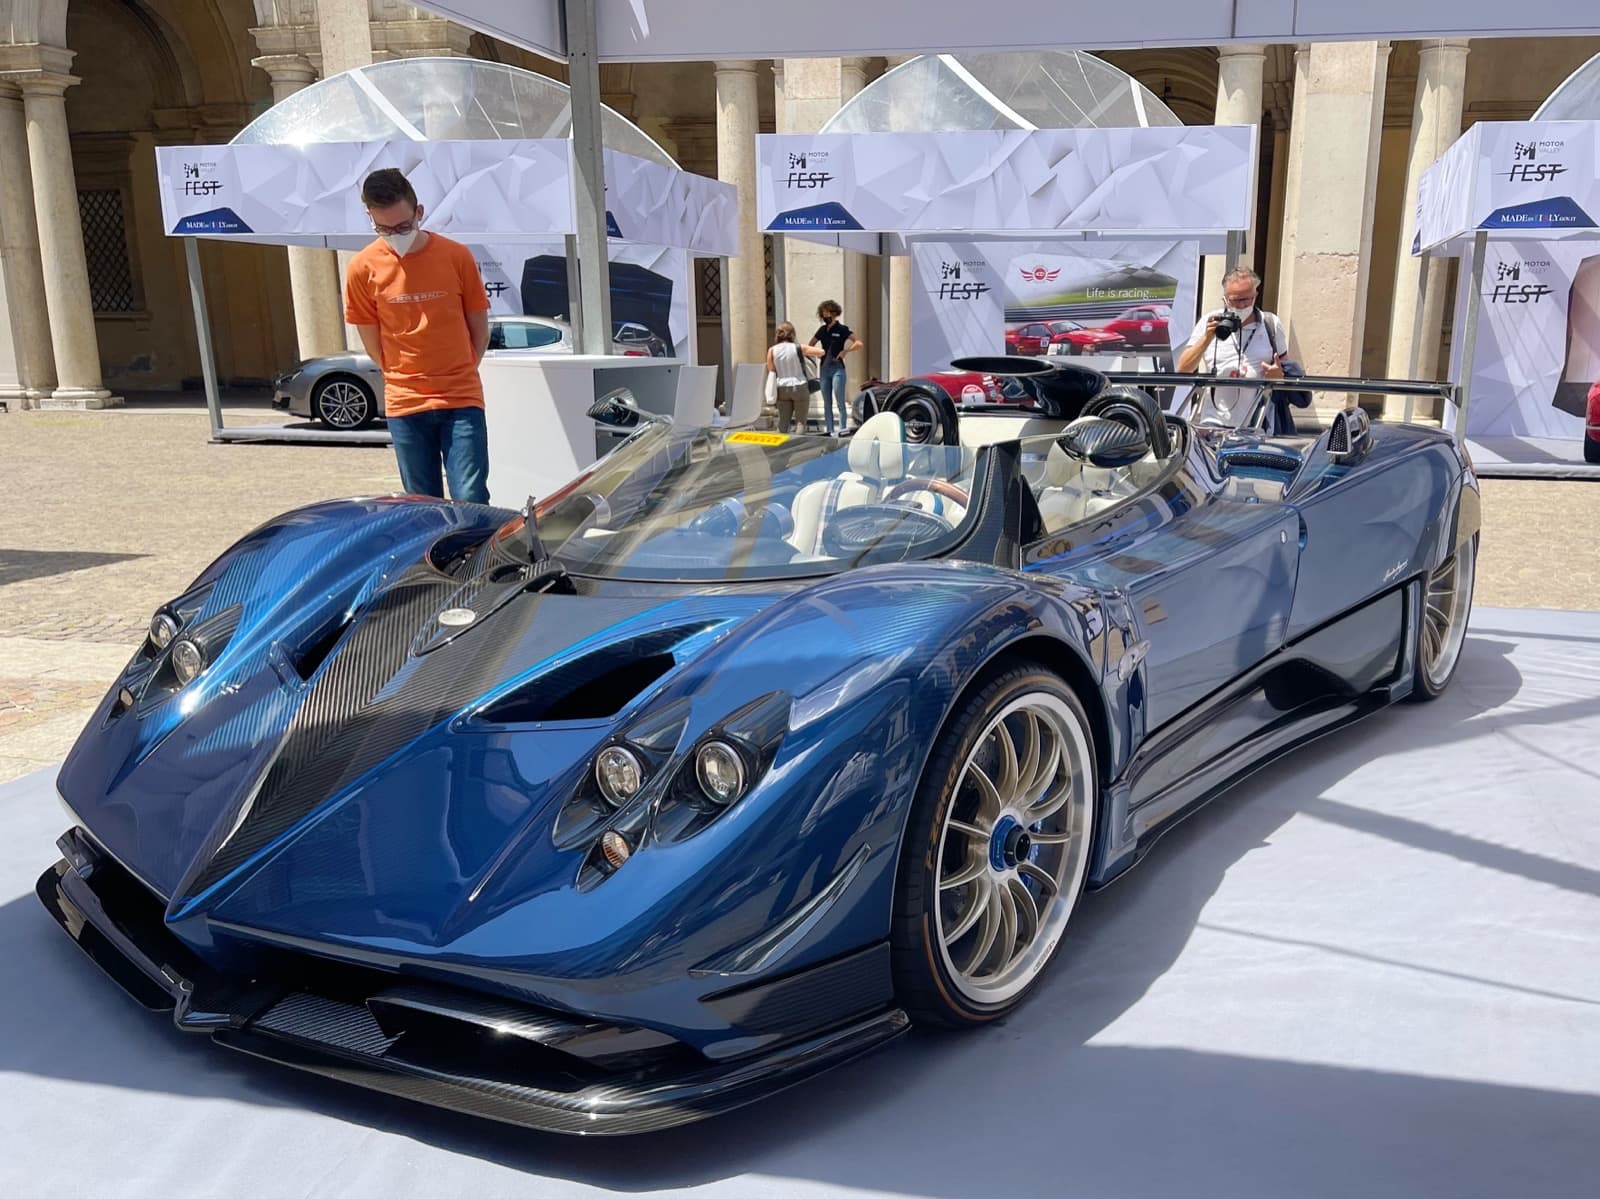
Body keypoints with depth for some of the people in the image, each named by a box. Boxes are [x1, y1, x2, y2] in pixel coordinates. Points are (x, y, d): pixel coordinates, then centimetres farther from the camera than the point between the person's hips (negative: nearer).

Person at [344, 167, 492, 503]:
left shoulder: (456, 256, -4)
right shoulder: (363, 268, -3)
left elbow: (480, 329, 6)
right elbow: (372, 342, 7)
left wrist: (456, 375, 8)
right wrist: (403, 380, 7)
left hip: (461, 399, -1)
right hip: (404, 405, 1)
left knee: (470, 501, -6)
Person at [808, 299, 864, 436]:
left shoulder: (842, 329, -3)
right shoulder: (822, 330, 12)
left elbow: (858, 343, -10)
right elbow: (810, 345, 22)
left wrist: (845, 351, -17)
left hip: (837, 368, -6)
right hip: (824, 368, 6)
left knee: (840, 401, -8)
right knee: (827, 403, 6)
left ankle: (843, 429, -6)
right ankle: (830, 431, 9)